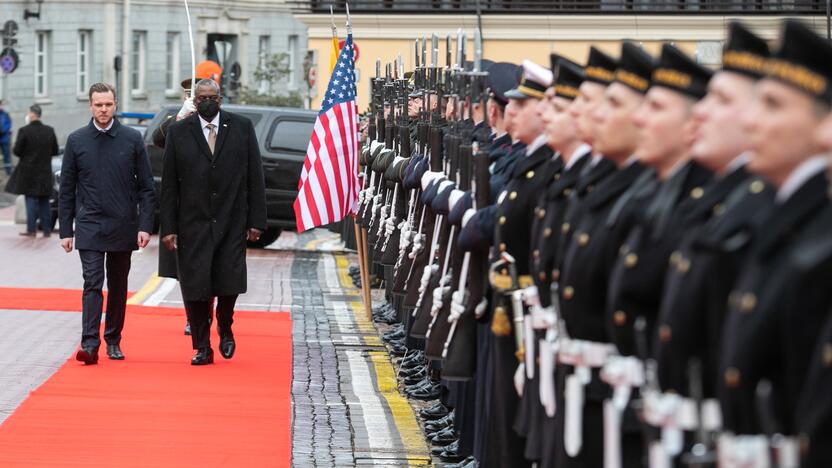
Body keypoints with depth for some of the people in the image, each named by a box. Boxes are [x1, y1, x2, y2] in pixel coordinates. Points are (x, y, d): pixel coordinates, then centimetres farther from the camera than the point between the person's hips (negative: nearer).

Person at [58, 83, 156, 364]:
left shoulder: (132, 139, 1)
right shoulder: (76, 140, 3)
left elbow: (146, 187, 3)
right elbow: (67, 190, 7)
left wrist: (145, 226, -5)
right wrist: (66, 230, 2)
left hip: (123, 227, 1)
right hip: (89, 227, -1)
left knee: (118, 287, 10)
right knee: (93, 283, -11)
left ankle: (113, 341, 21)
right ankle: (90, 344, -17)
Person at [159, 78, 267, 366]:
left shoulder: (242, 128, 4)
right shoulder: (179, 132, 3)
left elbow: (255, 177, 4)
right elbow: (169, 184, 3)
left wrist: (256, 220, -2)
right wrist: (168, 227, -3)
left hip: (232, 223, 0)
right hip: (193, 223, 0)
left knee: (229, 283, -4)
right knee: (195, 287, 0)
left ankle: (225, 329, 25)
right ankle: (202, 348, 12)